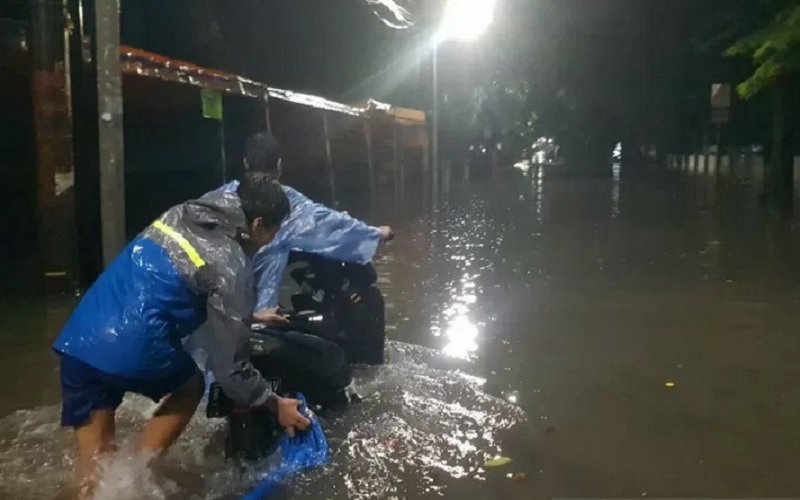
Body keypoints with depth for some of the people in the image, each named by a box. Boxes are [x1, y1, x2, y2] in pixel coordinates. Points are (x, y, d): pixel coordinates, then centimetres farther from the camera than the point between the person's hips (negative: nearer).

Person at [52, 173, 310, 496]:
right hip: (131, 347, -6)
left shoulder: (181, 215, 18)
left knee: (94, 453, 17)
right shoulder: (231, 268, -4)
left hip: (76, 340, 7)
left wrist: (249, 316, 44)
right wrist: (275, 405, 11)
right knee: (189, 387, 23)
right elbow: (230, 366, -3)